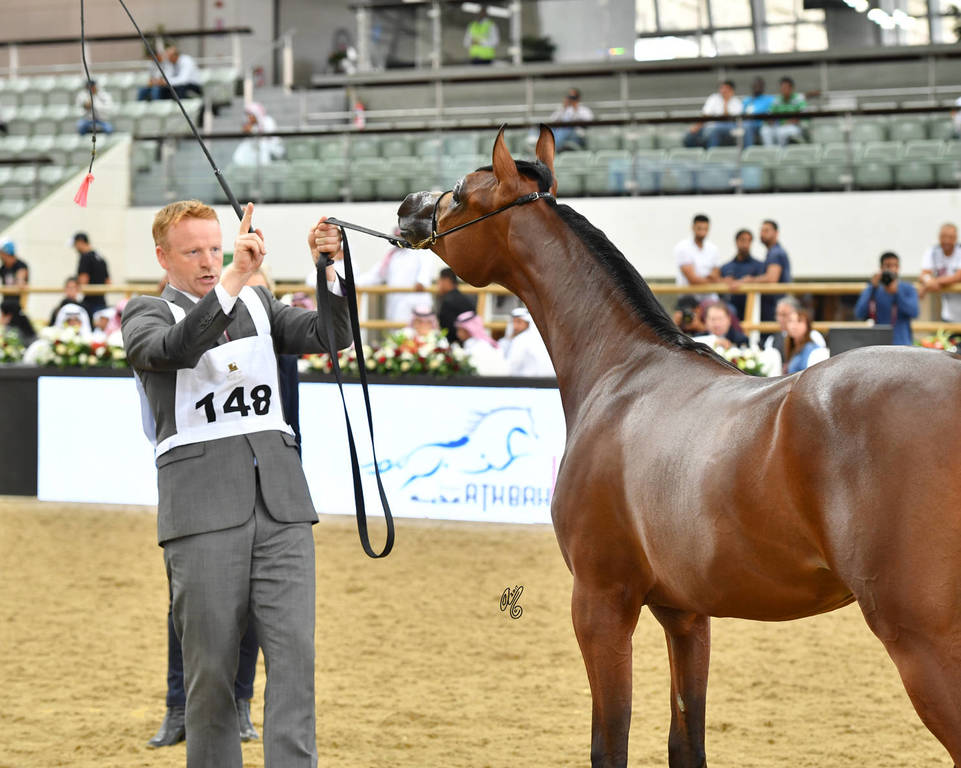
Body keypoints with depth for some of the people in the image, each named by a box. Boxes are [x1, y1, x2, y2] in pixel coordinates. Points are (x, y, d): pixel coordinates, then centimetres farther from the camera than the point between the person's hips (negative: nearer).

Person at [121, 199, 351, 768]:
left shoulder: (259, 304, 21)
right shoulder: (147, 315, 7)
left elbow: (332, 336, 7)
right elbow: (175, 348, -17)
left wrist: (328, 269, -10)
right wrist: (232, 281, -28)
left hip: (281, 499, 4)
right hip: (202, 507, -3)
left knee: (294, 652, -7)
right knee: (210, 664, 0)